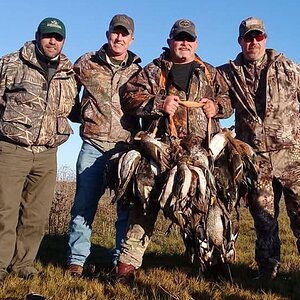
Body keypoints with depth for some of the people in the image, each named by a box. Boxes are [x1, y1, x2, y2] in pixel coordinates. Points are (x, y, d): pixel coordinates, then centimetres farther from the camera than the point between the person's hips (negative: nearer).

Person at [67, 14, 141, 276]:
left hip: (127, 146, 1)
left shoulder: (137, 71, 11)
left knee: (128, 207, 2)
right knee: (84, 204, 1)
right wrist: (78, 114, 9)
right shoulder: (87, 63, 8)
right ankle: (76, 260, 10)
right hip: (94, 145, 0)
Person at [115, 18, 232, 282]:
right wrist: (159, 103, -13)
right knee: (148, 201, -7)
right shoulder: (153, 71, 11)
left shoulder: (210, 73, 21)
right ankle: (128, 262, -2)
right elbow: (130, 97, 1)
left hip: (201, 150, 3)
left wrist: (217, 106, 2)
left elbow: (228, 99, 24)